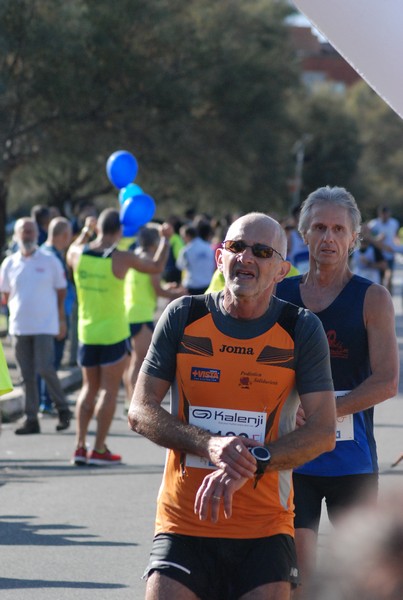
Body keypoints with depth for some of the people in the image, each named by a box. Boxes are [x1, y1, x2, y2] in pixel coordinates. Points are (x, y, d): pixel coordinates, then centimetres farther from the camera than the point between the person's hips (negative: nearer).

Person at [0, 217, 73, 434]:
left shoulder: (50, 261, 1)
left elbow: (61, 292, 5)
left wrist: (62, 320, 3)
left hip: (45, 325, -3)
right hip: (19, 325, 3)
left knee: (44, 369, -12)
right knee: (27, 374, 4)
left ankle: (63, 409, 6)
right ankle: (31, 419, 9)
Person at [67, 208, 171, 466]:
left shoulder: (78, 254, -4)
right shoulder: (121, 259, -15)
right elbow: (157, 266, -1)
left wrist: (87, 230, 34)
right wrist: (165, 239, 14)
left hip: (87, 332, 5)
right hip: (114, 333, -5)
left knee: (89, 389, 16)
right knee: (109, 391, 2)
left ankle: (80, 446, 11)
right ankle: (99, 450, 1)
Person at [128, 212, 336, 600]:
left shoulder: (301, 330, 0)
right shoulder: (183, 317, 3)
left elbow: (323, 432, -6)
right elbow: (140, 412, 1)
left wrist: (252, 462, -21)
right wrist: (208, 445, -17)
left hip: (265, 528, 0)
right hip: (182, 521, 0)